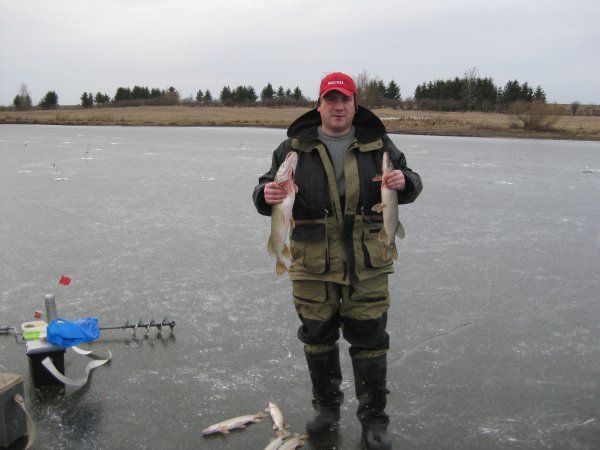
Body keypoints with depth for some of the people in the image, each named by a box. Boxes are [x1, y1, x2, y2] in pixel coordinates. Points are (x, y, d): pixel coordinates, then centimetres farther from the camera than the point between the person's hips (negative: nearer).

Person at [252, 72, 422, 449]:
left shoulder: (378, 145, 4)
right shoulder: (294, 148, 1)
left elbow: (411, 184, 8)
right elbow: (265, 194, 2)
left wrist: (404, 182, -16)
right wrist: (267, 195, -22)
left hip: (367, 262, 0)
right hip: (313, 262, 1)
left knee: (369, 340, 6)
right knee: (317, 336, 13)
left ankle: (374, 419, 23)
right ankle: (327, 406, 35)